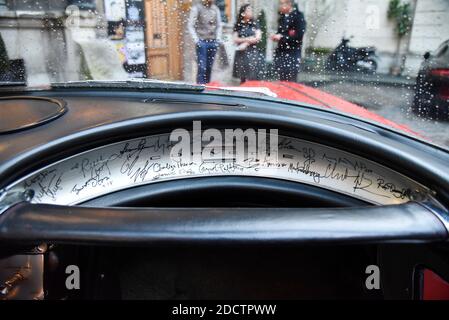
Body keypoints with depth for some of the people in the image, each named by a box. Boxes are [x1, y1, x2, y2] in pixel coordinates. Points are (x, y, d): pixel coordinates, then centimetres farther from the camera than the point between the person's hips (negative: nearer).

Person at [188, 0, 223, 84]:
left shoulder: (215, 9, 12)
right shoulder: (196, 8, -1)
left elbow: (219, 25, 17)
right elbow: (190, 25, -3)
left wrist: (218, 38, 5)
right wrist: (196, 39, -12)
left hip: (213, 42, 4)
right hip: (202, 42, -4)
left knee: (209, 67, 6)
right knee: (202, 67, -8)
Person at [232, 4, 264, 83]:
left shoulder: (255, 24, 6)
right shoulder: (238, 25, 6)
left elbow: (258, 38, -3)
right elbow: (235, 39, 0)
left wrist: (246, 43, -7)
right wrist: (247, 39, -11)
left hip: (253, 53, 0)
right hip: (241, 54, 1)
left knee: (253, 78, -8)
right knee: (242, 78, -1)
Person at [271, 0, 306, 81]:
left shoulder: (299, 16, -9)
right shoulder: (283, 17, 14)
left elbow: (299, 36, -17)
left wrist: (282, 37, -18)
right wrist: (276, 36, 2)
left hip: (292, 54, -7)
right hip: (281, 53, 7)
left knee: (290, 83, -7)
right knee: (282, 81, 9)